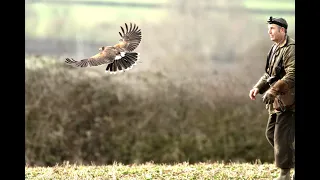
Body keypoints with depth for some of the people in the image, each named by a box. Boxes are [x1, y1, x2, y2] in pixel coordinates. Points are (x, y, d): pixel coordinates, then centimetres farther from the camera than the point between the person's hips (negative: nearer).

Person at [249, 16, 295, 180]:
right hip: (277, 102, 10)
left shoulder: (290, 49, -17)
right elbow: (269, 74, 20)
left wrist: (272, 91, -28)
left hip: (287, 101, -10)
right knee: (271, 133, 14)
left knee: (282, 137, -8)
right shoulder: (275, 48, 13)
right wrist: (258, 88, 5)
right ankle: (289, 160, 26)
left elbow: (291, 76, -25)